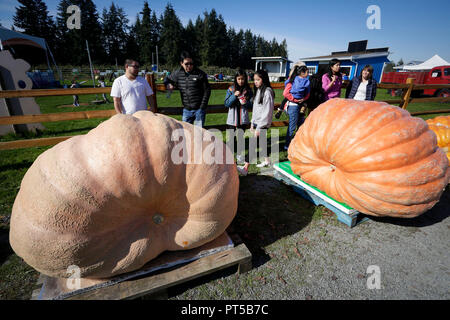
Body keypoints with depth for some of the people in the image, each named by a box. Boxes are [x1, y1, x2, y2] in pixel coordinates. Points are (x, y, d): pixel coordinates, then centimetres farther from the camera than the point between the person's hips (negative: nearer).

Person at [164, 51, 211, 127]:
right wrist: (168, 84, -3)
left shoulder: (200, 74, -7)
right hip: (186, 110, 4)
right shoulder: (177, 73, 4)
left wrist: (202, 107, -8)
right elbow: (167, 79, 22)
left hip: (199, 109, -4)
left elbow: (207, 90, -3)